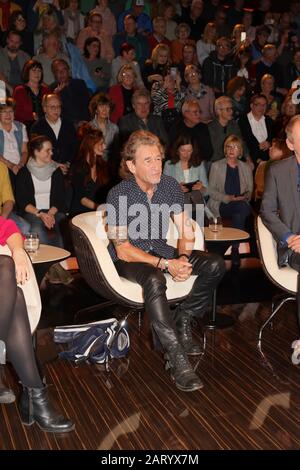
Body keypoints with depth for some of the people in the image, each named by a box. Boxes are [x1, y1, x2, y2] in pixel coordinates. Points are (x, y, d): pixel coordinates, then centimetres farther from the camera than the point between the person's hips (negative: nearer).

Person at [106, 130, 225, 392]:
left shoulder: (171, 186, -3)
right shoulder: (118, 195, -18)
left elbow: (186, 230, 2)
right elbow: (123, 250, -19)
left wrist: (183, 258, -20)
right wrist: (165, 264, -28)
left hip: (162, 252, 6)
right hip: (128, 260, -5)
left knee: (215, 265, -14)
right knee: (155, 281, -39)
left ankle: (182, 322, -1)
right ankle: (177, 359, -34)